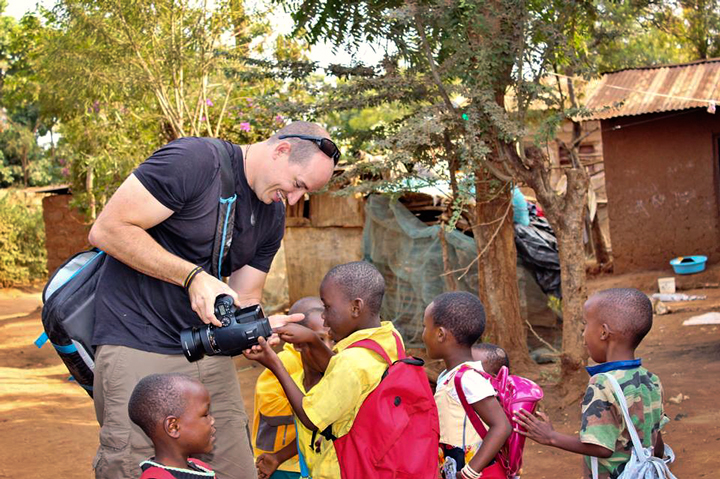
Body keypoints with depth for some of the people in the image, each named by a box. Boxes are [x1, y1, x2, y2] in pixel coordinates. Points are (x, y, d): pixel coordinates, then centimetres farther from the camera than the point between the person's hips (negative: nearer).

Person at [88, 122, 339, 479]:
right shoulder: (195, 160, -14)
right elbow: (106, 230, -16)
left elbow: (243, 301, 13)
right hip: (138, 346, -7)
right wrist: (194, 277, -21)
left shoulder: (273, 216, 10)